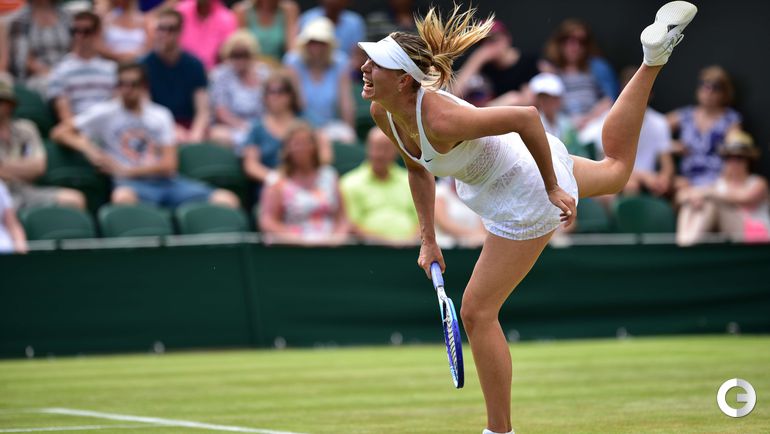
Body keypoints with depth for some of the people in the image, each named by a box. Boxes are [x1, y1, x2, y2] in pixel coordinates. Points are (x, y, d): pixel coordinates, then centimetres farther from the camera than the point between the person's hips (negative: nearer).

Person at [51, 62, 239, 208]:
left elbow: (168, 165, 7)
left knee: (227, 200, -20)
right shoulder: (104, 113, 11)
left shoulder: (160, 115, 17)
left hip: (165, 181, 3)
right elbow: (60, 132, 9)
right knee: (123, 197, -44)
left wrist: (126, 170, -5)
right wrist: (90, 150, -9)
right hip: (132, 185, -3)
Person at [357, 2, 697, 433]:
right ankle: (653, 59, 37)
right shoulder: (383, 112, -13)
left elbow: (526, 116, -34)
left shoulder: (440, 122, -39)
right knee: (616, 170, 36)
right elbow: (419, 170, 5)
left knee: (477, 313, -5)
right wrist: (428, 240, 2)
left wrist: (552, 187, -25)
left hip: (526, 201, -9)